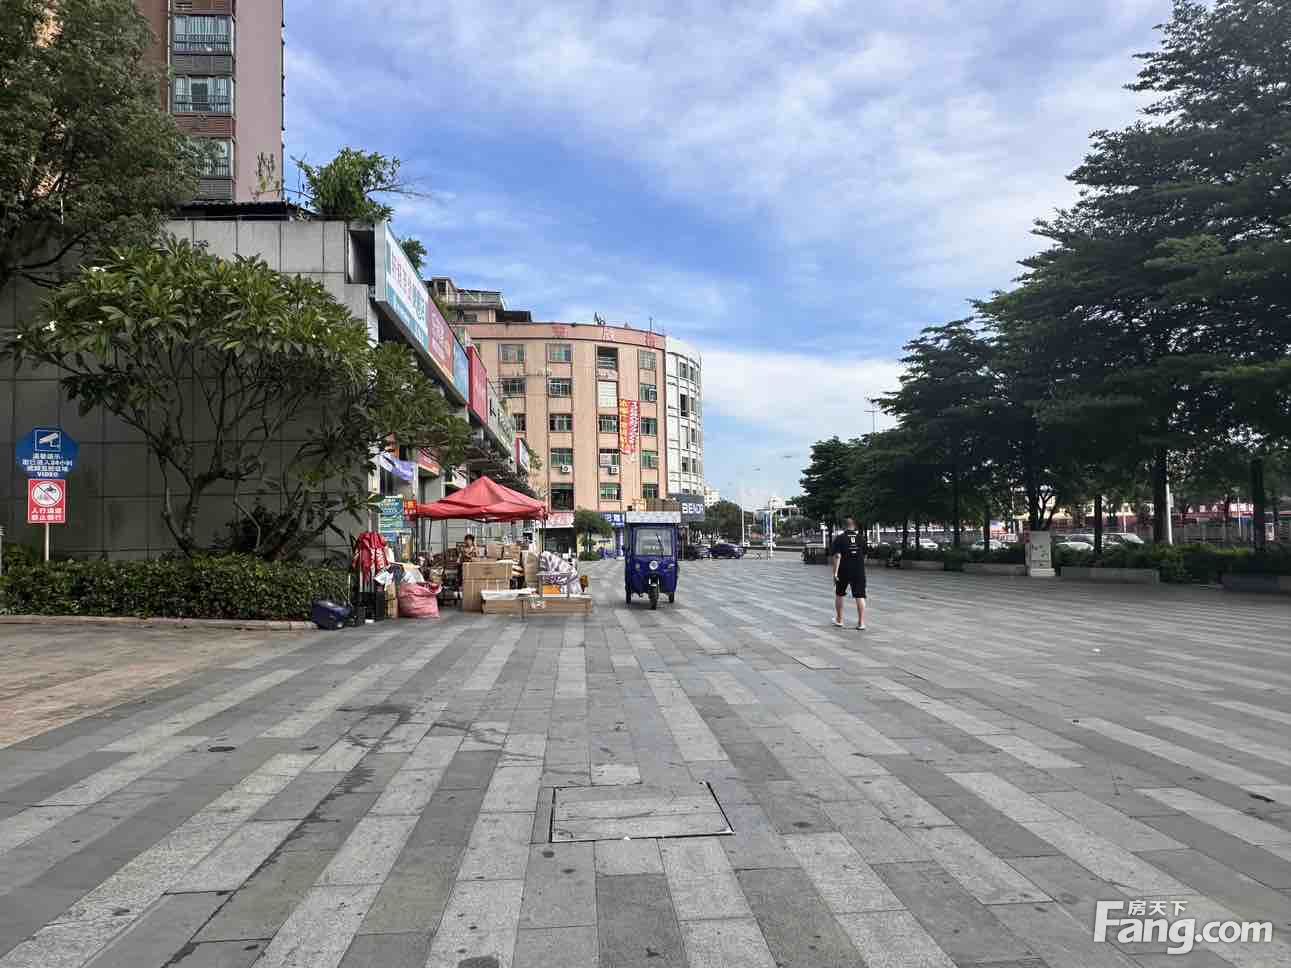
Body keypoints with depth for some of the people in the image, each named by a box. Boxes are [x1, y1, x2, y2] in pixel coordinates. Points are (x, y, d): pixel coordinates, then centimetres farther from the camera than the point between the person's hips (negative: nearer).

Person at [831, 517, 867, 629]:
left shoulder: (839, 538, -6)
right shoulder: (861, 538, 6)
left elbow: (837, 556, -14)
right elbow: (864, 555, 15)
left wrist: (835, 572, -15)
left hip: (843, 571, -2)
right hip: (859, 571, 2)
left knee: (839, 594, 16)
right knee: (860, 596, 1)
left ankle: (839, 620, 22)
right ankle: (861, 623, -4)